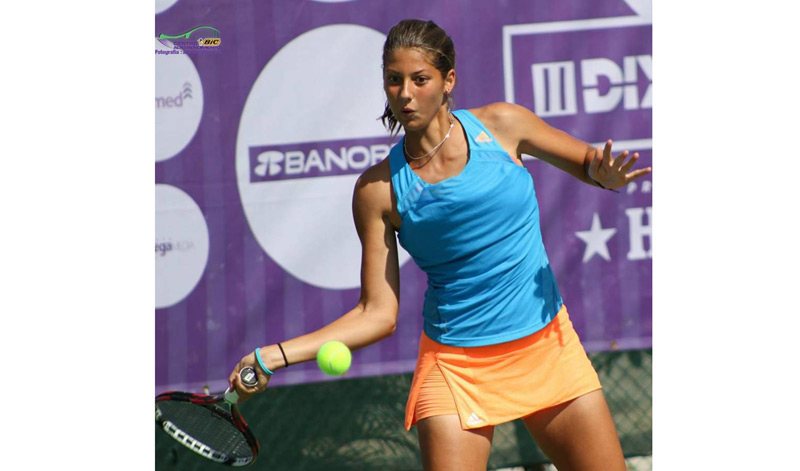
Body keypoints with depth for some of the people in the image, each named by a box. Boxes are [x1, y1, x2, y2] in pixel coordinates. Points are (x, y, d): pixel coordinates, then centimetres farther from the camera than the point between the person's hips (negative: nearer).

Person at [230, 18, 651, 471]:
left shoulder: (501, 125, -4)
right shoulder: (379, 190, -5)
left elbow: (587, 161, 11)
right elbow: (377, 314, -3)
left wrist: (604, 174, -13)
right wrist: (273, 357, -12)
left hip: (548, 348, 2)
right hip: (455, 363, -2)